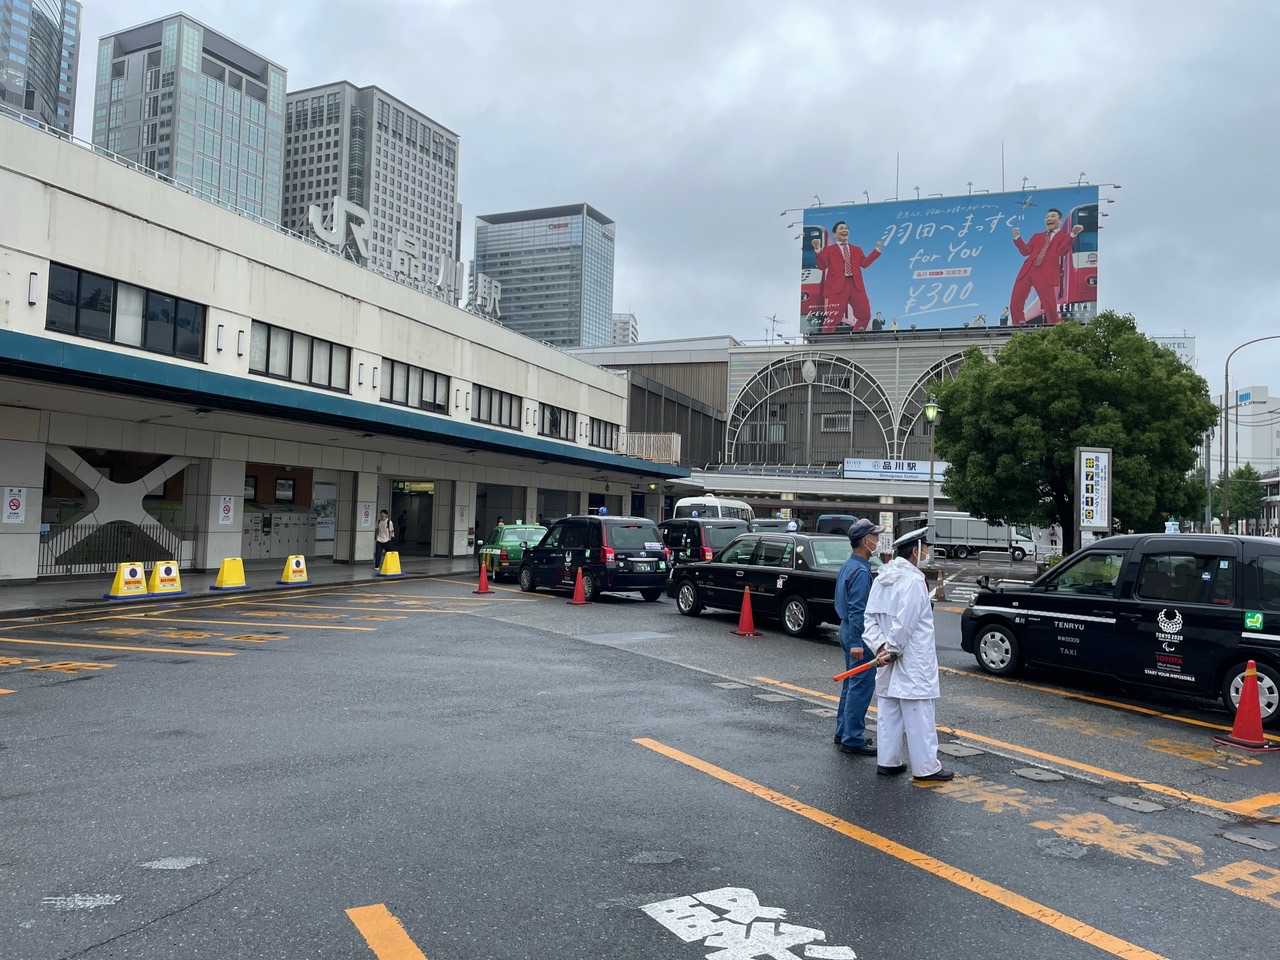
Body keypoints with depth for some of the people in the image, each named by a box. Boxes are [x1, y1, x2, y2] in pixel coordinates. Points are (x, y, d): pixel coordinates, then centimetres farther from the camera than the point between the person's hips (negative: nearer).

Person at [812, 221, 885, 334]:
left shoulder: (857, 250, 24)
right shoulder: (829, 249, 10)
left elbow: (865, 263, 11)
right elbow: (822, 266, -3)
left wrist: (877, 251, 6)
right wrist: (818, 251, -16)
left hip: (855, 286, 5)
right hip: (837, 286, -5)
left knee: (865, 315, 3)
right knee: (833, 317, -9)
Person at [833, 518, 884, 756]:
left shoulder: (849, 565, 12)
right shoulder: (860, 571, -19)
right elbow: (857, 609, -22)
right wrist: (856, 643, -23)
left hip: (847, 629, 10)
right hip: (859, 634, -10)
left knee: (851, 683, 17)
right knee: (861, 686, -5)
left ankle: (843, 733, 24)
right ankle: (853, 740, -1)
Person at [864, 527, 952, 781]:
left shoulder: (881, 579, 11)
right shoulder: (913, 581, -17)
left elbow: (871, 619, 6)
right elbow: (903, 624, -21)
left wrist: (881, 646, -4)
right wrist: (892, 650, -11)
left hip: (888, 666, 9)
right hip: (912, 664, -8)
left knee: (888, 713, 13)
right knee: (918, 717, -2)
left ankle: (887, 761, 18)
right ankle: (925, 767, 4)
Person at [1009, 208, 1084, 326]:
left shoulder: (1064, 236, 11)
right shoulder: (1037, 237, 25)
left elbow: (1061, 251, -8)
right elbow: (1026, 251, 15)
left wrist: (1073, 235, -19)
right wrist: (1017, 238, 5)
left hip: (1046, 274, -4)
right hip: (1027, 271, 4)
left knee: (1050, 306, -9)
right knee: (1015, 304, 1)